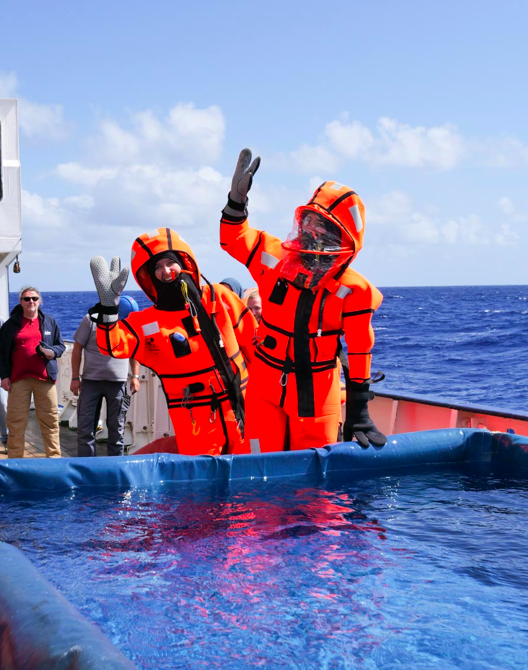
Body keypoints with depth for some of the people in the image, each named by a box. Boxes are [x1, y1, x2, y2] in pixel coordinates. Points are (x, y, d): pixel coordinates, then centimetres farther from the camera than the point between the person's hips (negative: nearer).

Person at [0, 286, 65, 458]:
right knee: (16, 421, 0)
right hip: (18, 378, -1)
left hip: (45, 378, 1)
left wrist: (53, 352, -8)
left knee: (50, 419, 2)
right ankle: (15, 459, 8)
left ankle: (54, 457, 11)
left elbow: (61, 346, 15)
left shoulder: (50, 322, 11)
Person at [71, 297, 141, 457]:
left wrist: (135, 376, 7)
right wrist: (75, 378, -4)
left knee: (117, 428, 6)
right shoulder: (91, 320, -7)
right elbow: (77, 348, -2)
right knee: (85, 427, -1)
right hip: (91, 381, -2)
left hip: (118, 383, 2)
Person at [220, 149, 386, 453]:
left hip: (317, 394, -2)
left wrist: (359, 414, -5)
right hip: (265, 386, 2)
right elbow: (234, 239, 7)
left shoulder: (353, 291, -11)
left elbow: (360, 352, -6)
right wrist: (237, 200, -12)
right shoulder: (274, 258, -5)